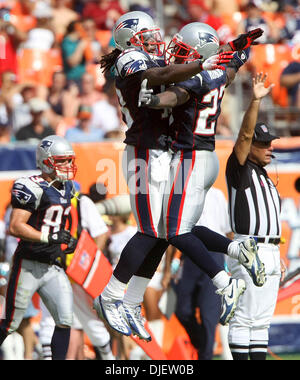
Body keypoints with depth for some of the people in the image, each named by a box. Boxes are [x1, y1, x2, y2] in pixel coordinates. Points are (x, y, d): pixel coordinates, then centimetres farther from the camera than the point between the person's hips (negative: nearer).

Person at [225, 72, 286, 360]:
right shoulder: (240, 170, -4)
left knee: (262, 319, 9)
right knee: (243, 318, -7)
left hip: (270, 253, 9)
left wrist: (277, 256, 17)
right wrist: (255, 101, -31)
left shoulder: (266, 178, 20)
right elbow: (245, 135, -20)